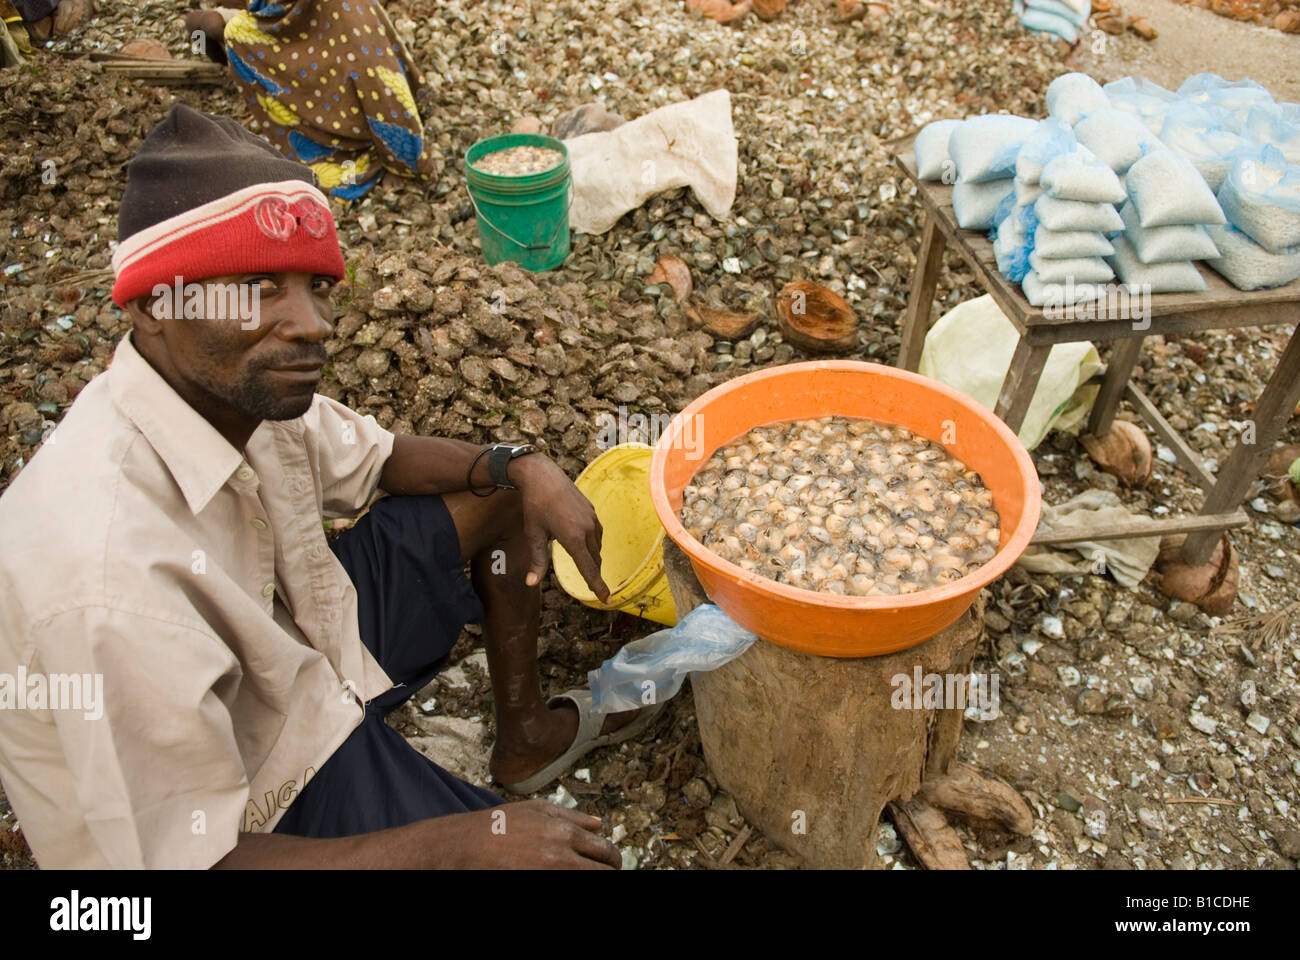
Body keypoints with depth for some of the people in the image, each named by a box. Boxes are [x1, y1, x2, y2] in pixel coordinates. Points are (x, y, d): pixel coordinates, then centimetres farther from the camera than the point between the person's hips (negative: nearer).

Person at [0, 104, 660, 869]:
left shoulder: (238, 381, -15)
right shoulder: (106, 576, -39)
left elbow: (375, 459, 5)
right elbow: (187, 856, -30)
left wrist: (521, 469, -14)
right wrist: (463, 843, -32)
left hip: (294, 653, 8)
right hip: (248, 813, -7)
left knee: (500, 489, 6)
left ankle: (527, 737, 23)